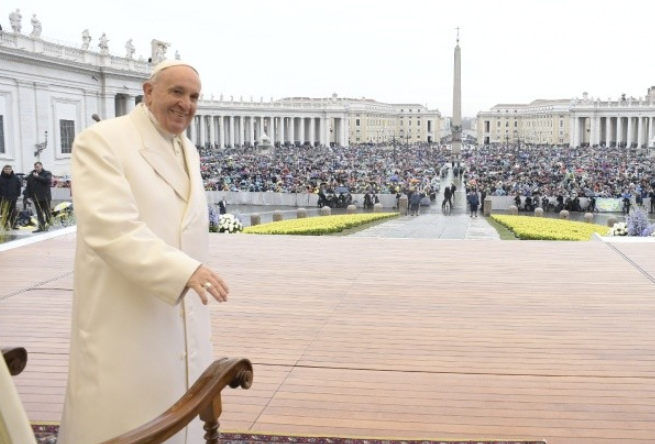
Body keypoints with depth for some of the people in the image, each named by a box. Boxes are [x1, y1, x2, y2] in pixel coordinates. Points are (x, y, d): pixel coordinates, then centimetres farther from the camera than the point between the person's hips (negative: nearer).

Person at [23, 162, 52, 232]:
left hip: (45, 197, -4)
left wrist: (38, 177, -16)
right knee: (39, 213, 5)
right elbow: (28, 186, 11)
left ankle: (48, 225, 4)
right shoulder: (31, 175, 10)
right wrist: (28, 195, 5)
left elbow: (47, 180, -20)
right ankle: (41, 226, 7)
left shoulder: (47, 173, 1)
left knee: (47, 212, -2)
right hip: (36, 198, 4)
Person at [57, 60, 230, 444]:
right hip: (123, 324, -7)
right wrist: (184, 270, -32)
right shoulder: (101, 141, -11)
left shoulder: (189, 151, 14)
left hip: (184, 320, 7)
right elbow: (111, 228, -24)